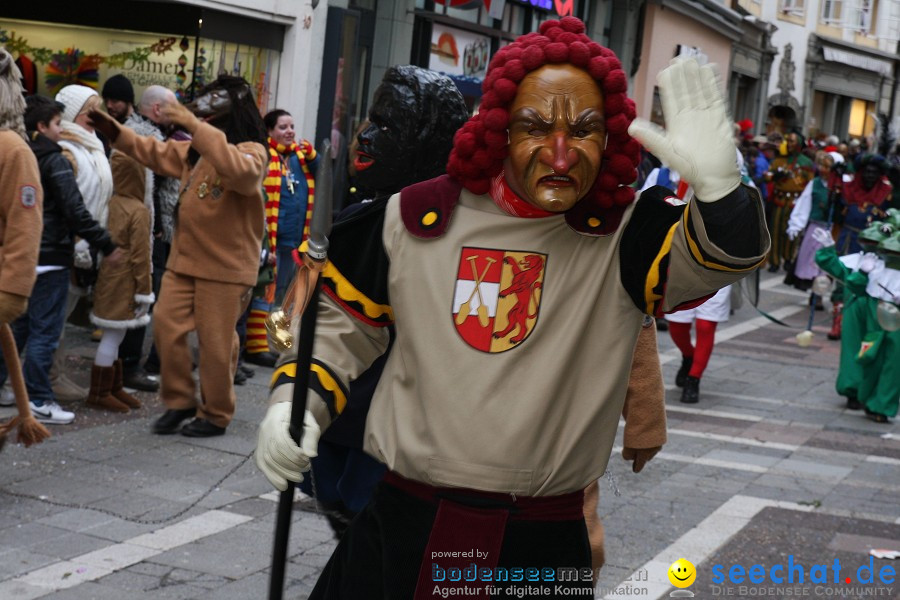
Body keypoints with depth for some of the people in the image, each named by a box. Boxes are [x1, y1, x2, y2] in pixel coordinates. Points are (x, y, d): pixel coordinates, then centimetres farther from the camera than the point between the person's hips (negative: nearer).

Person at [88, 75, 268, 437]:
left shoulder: (251, 152, -14)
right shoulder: (194, 151, 12)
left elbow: (238, 170, -37)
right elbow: (154, 152, 22)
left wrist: (195, 126, -38)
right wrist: (114, 131, 8)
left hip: (226, 265, -7)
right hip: (184, 258, 7)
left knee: (216, 342, 0)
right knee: (167, 326, 6)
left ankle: (215, 414, 15)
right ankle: (179, 400, 21)